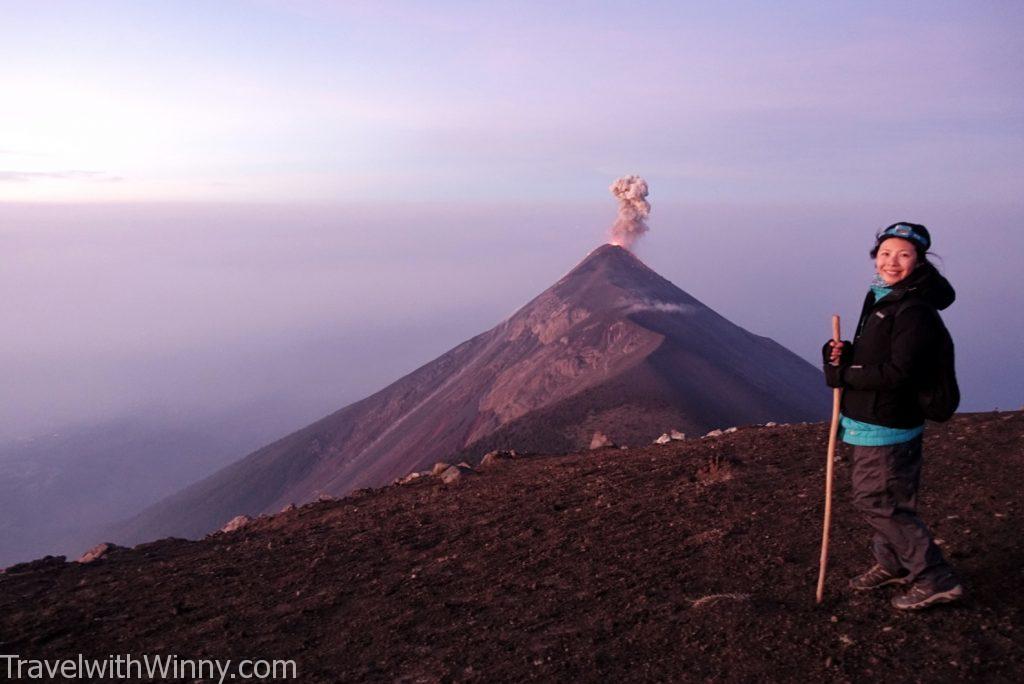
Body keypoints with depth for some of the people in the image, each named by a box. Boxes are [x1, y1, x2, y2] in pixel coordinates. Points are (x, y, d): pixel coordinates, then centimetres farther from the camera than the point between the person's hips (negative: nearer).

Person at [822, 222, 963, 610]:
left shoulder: (915, 311, -21)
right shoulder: (883, 299, 9)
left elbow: (898, 373, -27)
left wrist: (843, 375, -18)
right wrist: (840, 354, -8)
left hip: (886, 426, -9)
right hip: (873, 421, 9)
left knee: (876, 501, -2)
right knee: (887, 497, 21)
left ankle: (936, 580, 8)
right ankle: (892, 565, 38)